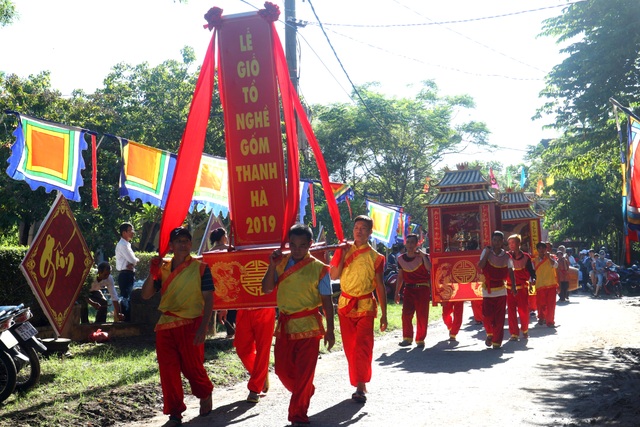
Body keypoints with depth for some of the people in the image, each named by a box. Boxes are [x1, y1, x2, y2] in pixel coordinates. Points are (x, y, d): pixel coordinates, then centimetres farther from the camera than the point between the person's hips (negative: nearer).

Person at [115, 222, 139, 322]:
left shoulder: (126, 244, 19)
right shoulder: (122, 245, -12)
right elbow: (133, 260, -18)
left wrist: (132, 264, -8)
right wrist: (137, 260, 4)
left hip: (128, 275, 10)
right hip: (126, 275, -10)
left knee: (127, 299, 12)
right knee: (126, 299, -11)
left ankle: (128, 320, 16)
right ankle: (126, 321, -12)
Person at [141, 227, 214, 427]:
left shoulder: (200, 268, -3)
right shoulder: (163, 268, 7)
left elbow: (208, 300, -6)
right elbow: (146, 295, 4)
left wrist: (203, 328, -15)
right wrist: (152, 273, -12)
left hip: (190, 325, -3)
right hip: (165, 326, 4)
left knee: (192, 367, 5)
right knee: (168, 371, 2)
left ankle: (205, 395, 36)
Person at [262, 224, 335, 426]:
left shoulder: (319, 268, -6)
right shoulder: (281, 262, 3)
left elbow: (327, 301, -4)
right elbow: (266, 289, -3)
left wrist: (330, 330, -6)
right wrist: (272, 266, -14)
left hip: (308, 327, -4)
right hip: (285, 325, 4)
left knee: (304, 373, 0)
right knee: (283, 370, 11)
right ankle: (306, 393, 39)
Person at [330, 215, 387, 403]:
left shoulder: (375, 257, 2)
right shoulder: (344, 250, 7)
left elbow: (380, 286, 4)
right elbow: (333, 276, 1)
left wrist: (384, 314, 1)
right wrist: (343, 256, -8)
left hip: (365, 306, -3)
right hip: (345, 304, 3)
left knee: (363, 347, -13)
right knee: (350, 347, 7)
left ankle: (361, 386, -14)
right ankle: (358, 384, 17)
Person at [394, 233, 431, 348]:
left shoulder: (422, 256, -3)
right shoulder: (401, 259, 9)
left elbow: (430, 269, -21)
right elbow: (400, 276, 15)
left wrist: (423, 256, -22)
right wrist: (397, 292, 13)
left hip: (422, 288, -3)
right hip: (409, 289, 3)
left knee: (422, 316, -1)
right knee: (406, 314, -5)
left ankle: (420, 339, 11)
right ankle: (407, 338, 9)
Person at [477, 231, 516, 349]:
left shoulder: (506, 256, 1)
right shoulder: (486, 252, -2)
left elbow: (510, 272, 7)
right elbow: (480, 267, -12)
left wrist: (513, 286, -3)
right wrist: (487, 253, -16)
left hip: (501, 290, 1)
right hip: (488, 290, -1)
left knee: (499, 318, 0)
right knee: (487, 316, -6)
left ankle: (497, 342, 9)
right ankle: (490, 334, 22)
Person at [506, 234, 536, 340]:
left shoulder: (526, 257, 2)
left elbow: (531, 271, 4)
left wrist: (531, 280, -11)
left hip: (522, 287, -1)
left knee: (524, 310, 3)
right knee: (511, 311, -1)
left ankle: (525, 330, 27)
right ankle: (514, 333, 5)